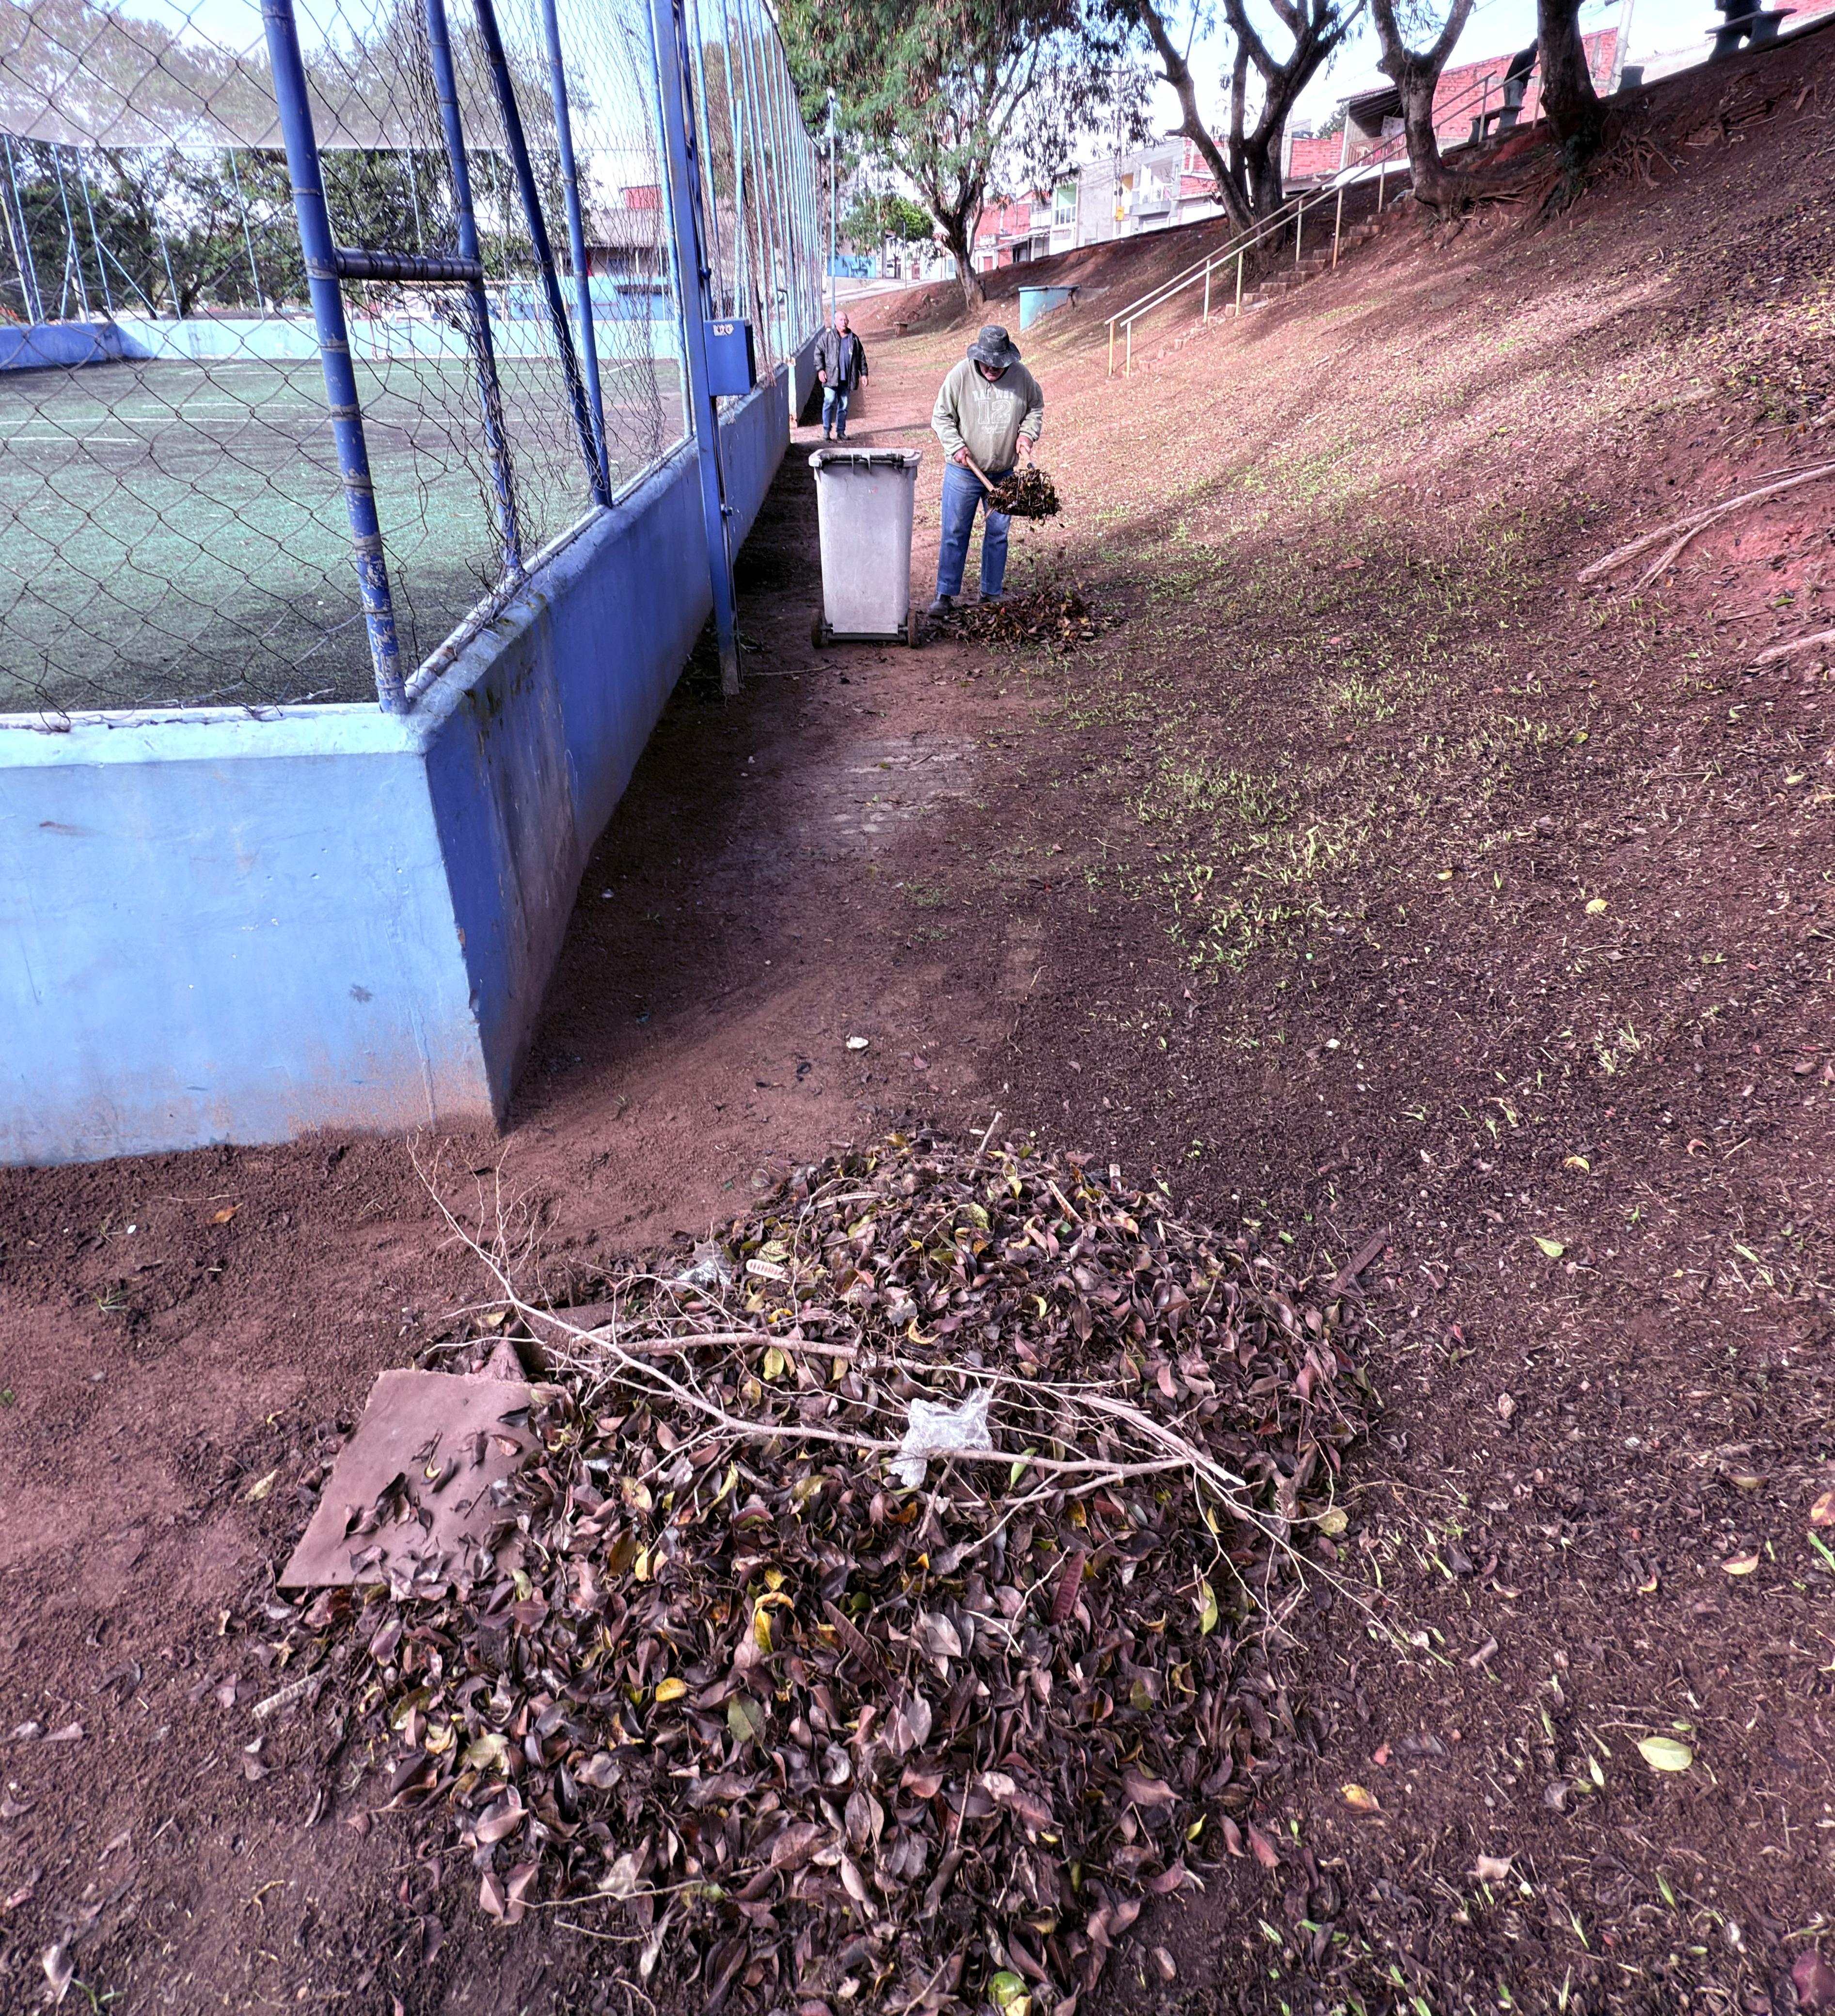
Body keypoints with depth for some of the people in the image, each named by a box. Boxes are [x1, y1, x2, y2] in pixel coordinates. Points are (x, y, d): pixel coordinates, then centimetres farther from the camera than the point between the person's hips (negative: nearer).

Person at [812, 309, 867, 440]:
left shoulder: (854, 339, 13)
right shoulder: (827, 337, 4)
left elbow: (861, 357, 17)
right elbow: (818, 353, 4)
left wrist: (864, 373, 11)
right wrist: (820, 369, -8)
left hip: (847, 379, 3)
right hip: (831, 377, -3)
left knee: (844, 405, 6)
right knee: (830, 401, -16)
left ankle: (841, 432, 14)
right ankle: (826, 430, -6)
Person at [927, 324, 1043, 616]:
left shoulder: (1021, 376, -3)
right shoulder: (960, 375, -10)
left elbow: (1035, 408, 14)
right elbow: (941, 417, -3)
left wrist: (1027, 434, -3)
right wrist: (955, 446, -15)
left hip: (1003, 473, 3)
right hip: (963, 471, -2)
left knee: (998, 534, 9)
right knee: (955, 534, -2)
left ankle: (992, 594, 20)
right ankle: (945, 595, 5)